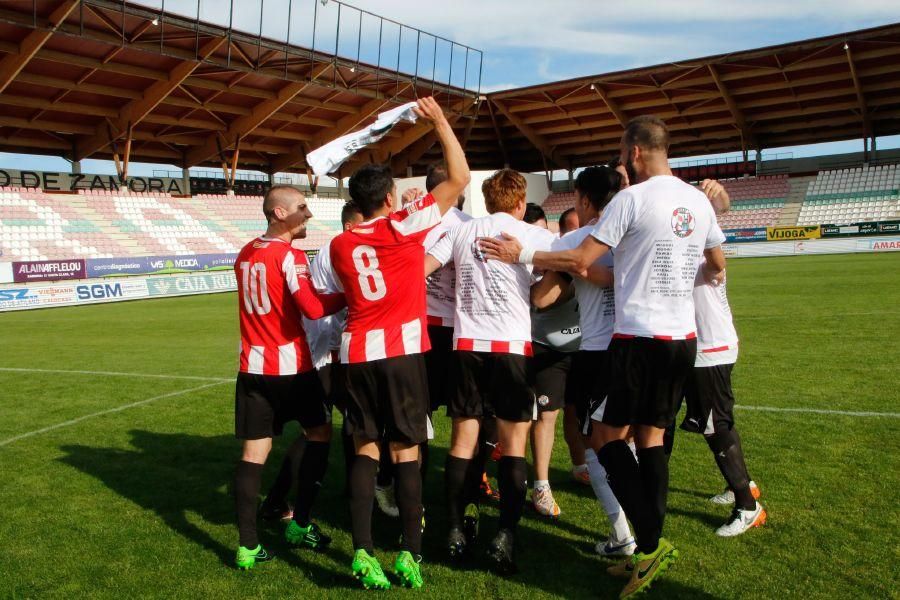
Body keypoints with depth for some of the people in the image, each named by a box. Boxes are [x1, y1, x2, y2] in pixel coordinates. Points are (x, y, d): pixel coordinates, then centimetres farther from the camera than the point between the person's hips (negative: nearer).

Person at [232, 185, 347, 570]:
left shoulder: (245, 255, 11)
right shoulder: (289, 255, -13)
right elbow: (313, 309, -22)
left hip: (252, 367, 6)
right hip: (291, 367, -6)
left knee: (253, 452, 6)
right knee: (320, 434, 15)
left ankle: (247, 547, 7)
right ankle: (299, 525, 19)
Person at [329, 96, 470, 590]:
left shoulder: (339, 245, 9)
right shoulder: (404, 227, -4)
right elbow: (460, 178, -1)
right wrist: (439, 120, 8)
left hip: (355, 352, 4)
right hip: (401, 350, -4)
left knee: (365, 450, 10)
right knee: (405, 451, 3)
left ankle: (363, 553, 6)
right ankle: (410, 555, 7)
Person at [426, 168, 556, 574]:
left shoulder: (461, 231, 9)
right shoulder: (535, 235, 2)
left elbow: (419, 270, 4)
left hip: (466, 344, 3)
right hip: (513, 346, -3)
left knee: (462, 441, 9)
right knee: (513, 445, 3)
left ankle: (455, 532, 13)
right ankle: (505, 536, 0)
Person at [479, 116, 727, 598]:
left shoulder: (632, 198, -11)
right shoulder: (698, 200, 10)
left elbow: (580, 260, -13)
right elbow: (717, 265, 21)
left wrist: (520, 256, -2)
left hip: (640, 337, -7)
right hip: (683, 337, 7)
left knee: (610, 437, 4)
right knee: (651, 436, 12)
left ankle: (650, 544, -1)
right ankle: (650, 551, 16)